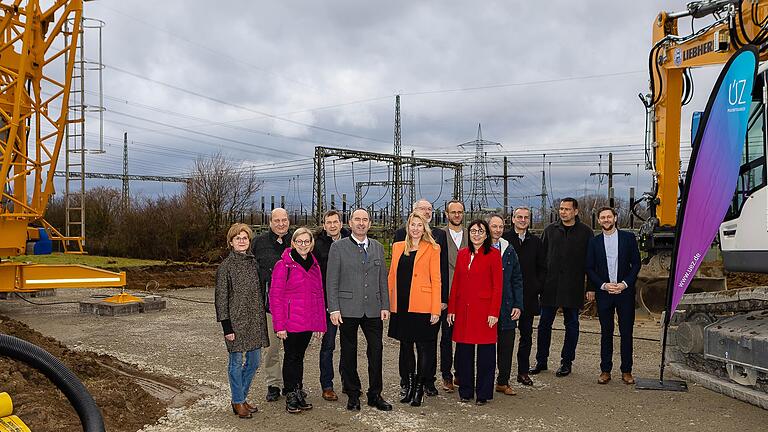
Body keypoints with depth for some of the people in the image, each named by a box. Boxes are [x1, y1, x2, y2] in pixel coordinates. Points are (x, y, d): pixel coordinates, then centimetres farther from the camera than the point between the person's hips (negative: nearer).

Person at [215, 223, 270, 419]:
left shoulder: (254, 262, 8)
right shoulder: (226, 266, -6)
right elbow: (221, 297, -7)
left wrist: (262, 317, 13)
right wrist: (226, 326, -11)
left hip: (255, 320, 5)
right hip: (236, 321, -5)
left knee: (253, 361, 11)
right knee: (237, 362, 3)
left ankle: (242, 397, 28)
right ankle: (238, 402, 18)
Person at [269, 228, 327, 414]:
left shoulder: (314, 266, 10)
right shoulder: (284, 265, -8)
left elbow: (319, 295, 13)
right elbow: (275, 296, -10)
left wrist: (320, 324, 10)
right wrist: (279, 325, -14)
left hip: (308, 322, 5)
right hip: (291, 322, -5)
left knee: (299, 357, 15)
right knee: (291, 357, 4)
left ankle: (299, 394, 24)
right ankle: (291, 397, 15)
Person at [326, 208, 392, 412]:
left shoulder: (377, 247, 12)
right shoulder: (338, 247, 0)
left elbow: (383, 279, 13)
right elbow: (332, 281, -3)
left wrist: (385, 305, 6)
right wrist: (334, 309, -9)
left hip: (373, 309, 3)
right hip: (348, 309, -3)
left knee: (376, 352, 4)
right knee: (349, 353, 7)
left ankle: (375, 395, 18)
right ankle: (353, 395, 20)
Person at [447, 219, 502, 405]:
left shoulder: (493, 254, -3)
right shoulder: (462, 254, 10)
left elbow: (497, 286, -6)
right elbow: (456, 283, 11)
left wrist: (494, 312, -11)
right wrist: (451, 309, 8)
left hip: (484, 310, -4)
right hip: (463, 310, 4)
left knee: (485, 353, 3)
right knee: (463, 351, 8)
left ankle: (483, 393, 15)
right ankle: (465, 390, 22)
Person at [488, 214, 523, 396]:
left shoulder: (509, 251, 10)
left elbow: (517, 280, 11)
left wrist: (518, 305, 4)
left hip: (507, 308, 4)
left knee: (507, 346, 7)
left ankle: (503, 382, 21)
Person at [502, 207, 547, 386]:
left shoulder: (536, 242, 10)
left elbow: (542, 268, 12)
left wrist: (537, 286, 0)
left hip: (528, 296, 3)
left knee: (526, 335, 9)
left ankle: (523, 372, 18)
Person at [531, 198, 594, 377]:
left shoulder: (585, 232, 1)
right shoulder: (550, 230, 8)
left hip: (573, 287, -2)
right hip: (550, 286, 2)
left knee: (571, 324, 8)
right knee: (544, 323, 5)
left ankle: (566, 362, 19)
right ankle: (541, 361, 17)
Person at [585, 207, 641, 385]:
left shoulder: (628, 237, 3)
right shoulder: (594, 242, 6)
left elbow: (636, 263, 2)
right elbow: (590, 268, 5)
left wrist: (624, 283, -9)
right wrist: (603, 285, -8)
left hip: (625, 291, -1)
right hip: (603, 293, 1)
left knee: (626, 332, 2)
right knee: (606, 332, 5)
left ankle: (626, 371, 12)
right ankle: (605, 370, 12)